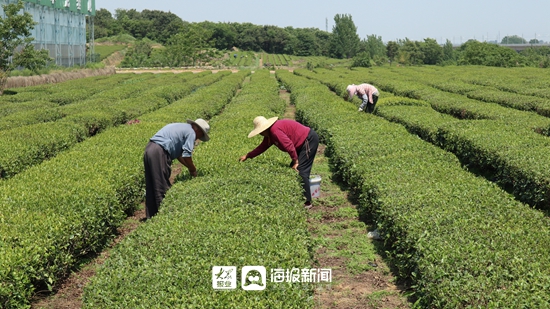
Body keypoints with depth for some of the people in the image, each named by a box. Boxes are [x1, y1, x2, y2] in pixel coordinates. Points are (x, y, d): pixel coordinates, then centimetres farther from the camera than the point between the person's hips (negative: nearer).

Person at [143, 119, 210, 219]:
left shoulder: (181, 128, 26)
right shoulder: (191, 132, -2)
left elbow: (178, 153, 28)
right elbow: (187, 155, -8)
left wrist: (190, 167, 26)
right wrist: (193, 170, 7)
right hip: (159, 153, -10)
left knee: (152, 187, 14)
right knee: (162, 187, -3)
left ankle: (151, 215, 20)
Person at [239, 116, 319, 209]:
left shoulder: (275, 130, -21)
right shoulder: (269, 134, 11)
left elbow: (288, 145, -25)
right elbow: (262, 147, 23)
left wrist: (295, 161, -16)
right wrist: (247, 156, 25)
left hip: (310, 140, -11)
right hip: (303, 143, 11)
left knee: (301, 171, -13)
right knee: (293, 169, 12)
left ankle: (307, 202, -10)